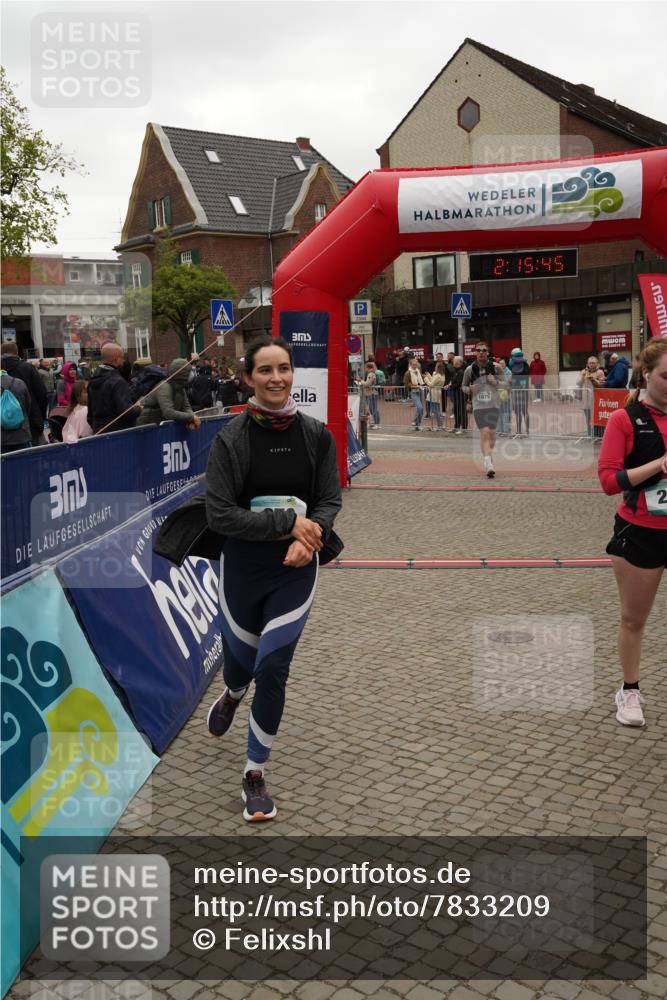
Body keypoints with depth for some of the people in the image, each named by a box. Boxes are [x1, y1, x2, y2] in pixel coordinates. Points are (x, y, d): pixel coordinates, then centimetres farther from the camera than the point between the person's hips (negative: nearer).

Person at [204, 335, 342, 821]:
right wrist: (289, 521, -21)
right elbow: (220, 515, -15)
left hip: (295, 569, 0)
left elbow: (330, 500, 1)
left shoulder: (316, 434, -4)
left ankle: (255, 775, 15)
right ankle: (231, 697, 57)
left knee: (272, 667, -7)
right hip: (242, 568, 0)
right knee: (242, 662, 15)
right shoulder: (231, 438, -11)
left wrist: (309, 534, -20)